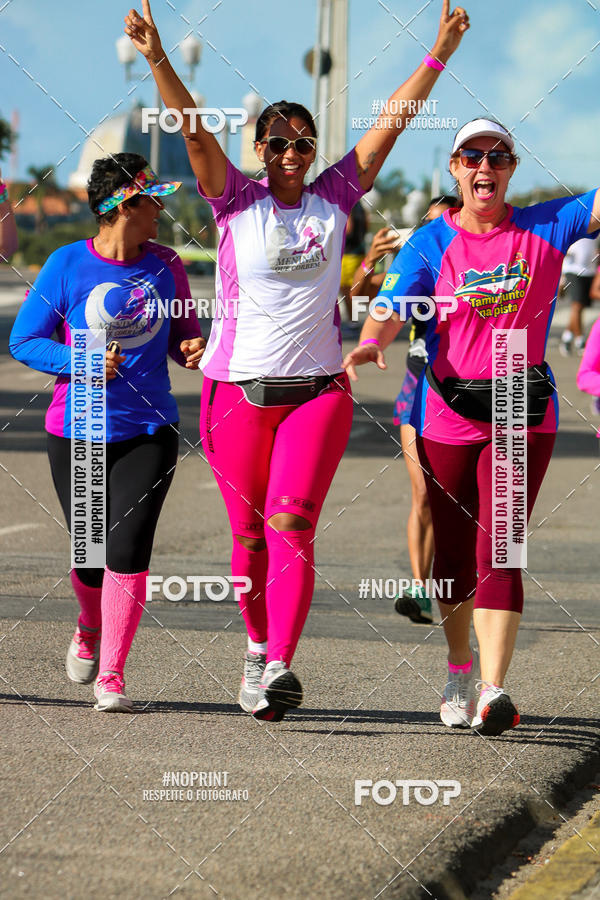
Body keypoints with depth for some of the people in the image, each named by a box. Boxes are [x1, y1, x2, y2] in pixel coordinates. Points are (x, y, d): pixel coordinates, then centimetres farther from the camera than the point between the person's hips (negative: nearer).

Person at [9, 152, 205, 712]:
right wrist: (80, 360, -17)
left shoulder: (166, 266, 4)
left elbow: (183, 333, 17)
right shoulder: (68, 265, -4)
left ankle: (111, 676, -3)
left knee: (128, 550, -11)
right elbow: (24, 340, -2)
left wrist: (194, 349, -6)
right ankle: (90, 631, 40)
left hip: (148, 432, 1)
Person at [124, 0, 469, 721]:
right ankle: (258, 646, 29)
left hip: (318, 389, 0)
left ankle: (280, 669, -23)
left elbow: (391, 122, 4)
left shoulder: (334, 198, 8)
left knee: (291, 525, -14)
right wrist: (157, 60, -24)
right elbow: (193, 128, -11)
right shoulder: (235, 201, 2)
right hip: (238, 389, 0)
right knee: (248, 533, 7)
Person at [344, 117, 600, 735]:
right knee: (455, 553, 11)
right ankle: (458, 669, 33)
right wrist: (370, 343, -37)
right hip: (448, 417, 1)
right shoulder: (432, 244, -1)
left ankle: (492, 691, -19)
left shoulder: (545, 229, 2)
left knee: (498, 550, -12)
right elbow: (394, 305, -15)